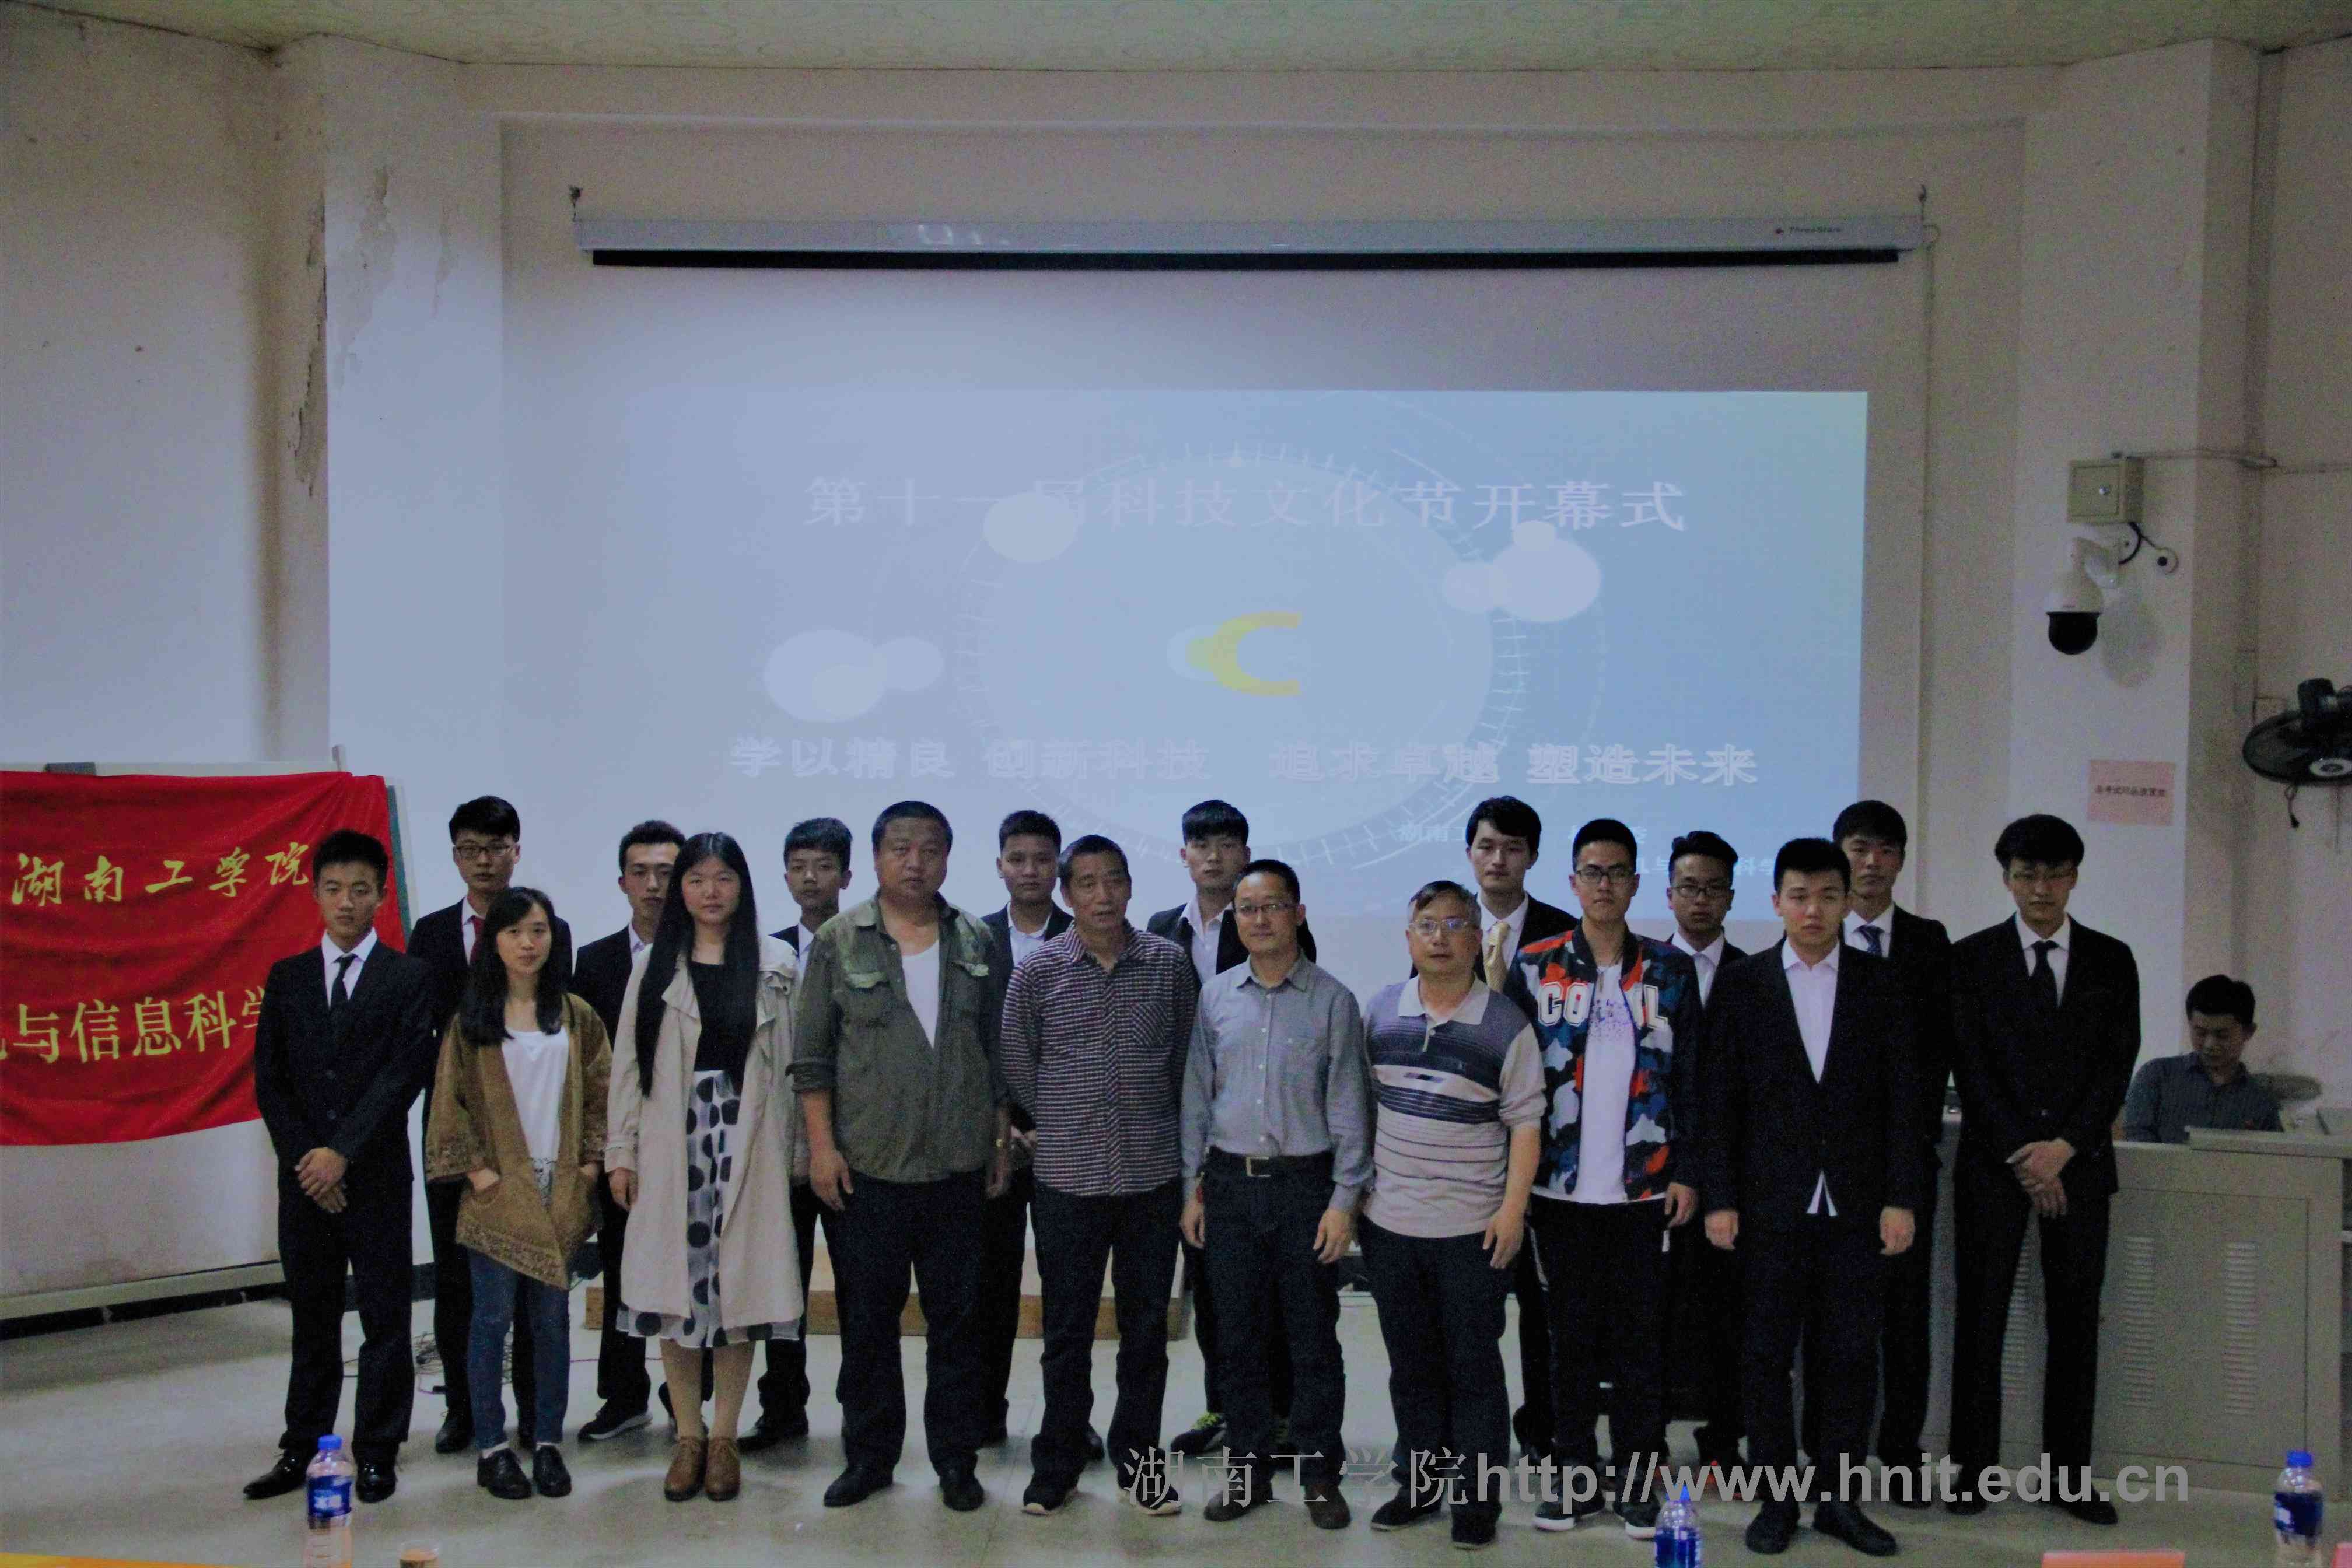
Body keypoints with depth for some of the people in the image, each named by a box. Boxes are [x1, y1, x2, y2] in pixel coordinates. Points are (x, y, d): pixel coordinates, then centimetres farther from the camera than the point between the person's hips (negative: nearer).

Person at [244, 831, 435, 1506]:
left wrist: (342, 1153, -16)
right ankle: (302, 1448, 21)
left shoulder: (409, 977, 0)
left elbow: (404, 1073, -9)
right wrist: (303, 1160, -7)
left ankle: (378, 1452, 13)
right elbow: (269, 1080, 6)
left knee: (385, 1318, 3)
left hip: (378, 1176, -3)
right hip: (304, 1176, 3)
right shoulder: (286, 977, 10)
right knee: (312, 1319, 11)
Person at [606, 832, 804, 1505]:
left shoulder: (775, 964, 5)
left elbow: (789, 1061, 3)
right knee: (674, 1287, 3)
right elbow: (628, 1060, 6)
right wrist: (621, 1152, 2)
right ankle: (688, 1435, 17)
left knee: (739, 1285, 2)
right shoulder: (654, 965, 7)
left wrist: (795, 1146, -1)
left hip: (747, 1139, -1)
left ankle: (724, 1437, 15)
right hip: (671, 1139, 1)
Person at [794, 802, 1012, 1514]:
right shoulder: (838, 941, 0)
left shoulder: (975, 941, 7)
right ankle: (868, 1455, 22)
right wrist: (822, 1146, -6)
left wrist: (1003, 1136, 7)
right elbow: (812, 1056, 0)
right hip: (866, 1166, -1)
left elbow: (996, 1048, 11)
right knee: (866, 1319, 8)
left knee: (956, 1319, 8)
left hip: (958, 1164, 2)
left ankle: (957, 1459, 20)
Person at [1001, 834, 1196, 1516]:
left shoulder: (1169, 963, 0)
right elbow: (1017, 1065, 6)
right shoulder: (1038, 971, -3)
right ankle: (1058, 1461, 21)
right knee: (1067, 1330, 8)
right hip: (1068, 1178, -1)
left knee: (1146, 1325, 10)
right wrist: (1066, 1124, 9)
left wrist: (1154, 1124, 11)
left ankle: (1139, 1455, 24)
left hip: (1153, 1174, 1)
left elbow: (1186, 1057, 10)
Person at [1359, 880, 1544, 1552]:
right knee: (1412, 1364, 14)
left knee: (1474, 1367, 5)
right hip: (1390, 1221, 4)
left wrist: (1513, 1208, -12)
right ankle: (1421, 1482, 27)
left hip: (1474, 1226, -3)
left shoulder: (1506, 1025, -6)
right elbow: (1363, 1101, 11)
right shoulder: (1381, 1011, 4)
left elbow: (1525, 1123, -6)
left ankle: (1478, 1496, 17)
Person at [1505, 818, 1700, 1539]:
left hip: (1641, 1187, 0)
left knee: (1639, 1337, 6)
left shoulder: (1670, 970, 4)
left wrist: (1687, 1173, -1)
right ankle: (1577, 1474, 20)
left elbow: (1691, 1080, 5)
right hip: (1559, 1185, 0)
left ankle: (1636, 1479, 17)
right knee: (1571, 1336, 9)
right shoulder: (1534, 966, 2)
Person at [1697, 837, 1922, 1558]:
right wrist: (1719, 1199, -4)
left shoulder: (1881, 984, 5)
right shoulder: (1740, 984, 2)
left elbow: (1903, 1096, 3)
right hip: (1771, 1202, -1)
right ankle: (1777, 1499, 15)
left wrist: (1901, 1198, -3)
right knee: (1769, 1355, 5)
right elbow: (1718, 1099, 1)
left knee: (1851, 1356, 5)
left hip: (1857, 1203, 1)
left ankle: (1838, 1497, 18)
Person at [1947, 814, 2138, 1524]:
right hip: (1993, 1163, -1)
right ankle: (1971, 1471, 7)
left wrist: (2065, 1145, -11)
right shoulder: (1972, 957, 3)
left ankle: (2069, 1476, 14)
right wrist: (2022, 1157, -11)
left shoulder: (2111, 960, 8)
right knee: (1979, 1319, 1)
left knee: (2075, 1323, 5)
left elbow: (2119, 1062, 1)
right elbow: (1971, 1066, -3)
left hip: (2079, 1162, 2)